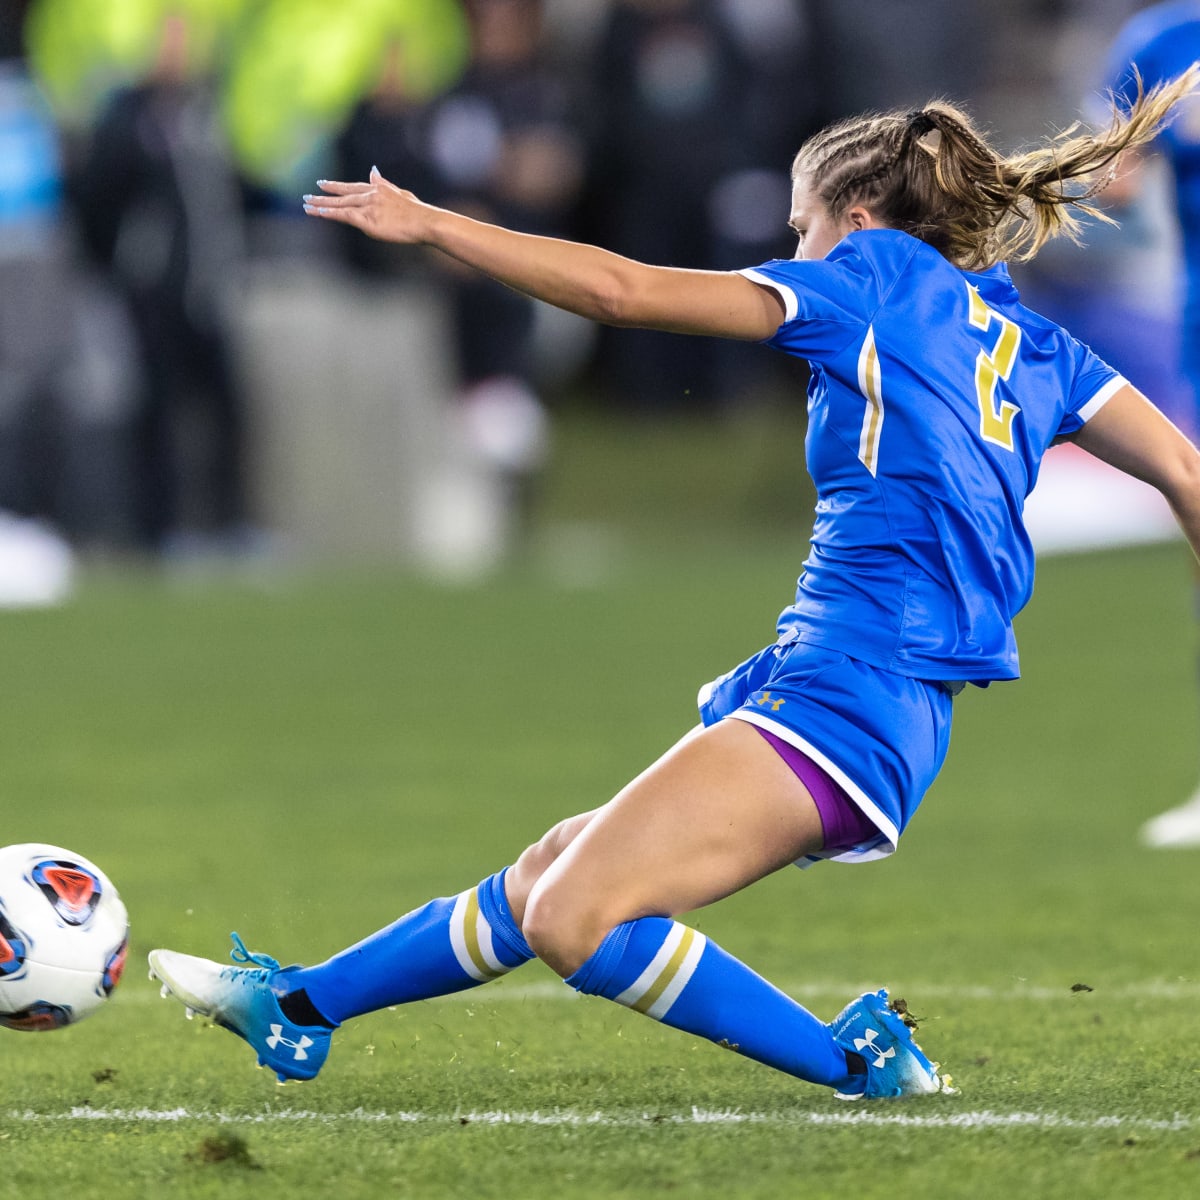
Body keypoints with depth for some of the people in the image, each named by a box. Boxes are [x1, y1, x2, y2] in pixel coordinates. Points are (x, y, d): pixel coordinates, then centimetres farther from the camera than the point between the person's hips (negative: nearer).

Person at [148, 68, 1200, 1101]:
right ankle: (296, 1007, 23)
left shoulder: (874, 276, 0)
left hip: (844, 695, -10)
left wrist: (430, 224, 4)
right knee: (555, 870, 15)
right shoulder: (1027, 341, 20)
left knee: (574, 918, -18)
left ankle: (862, 1060, -15)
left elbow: (625, 291, -3)